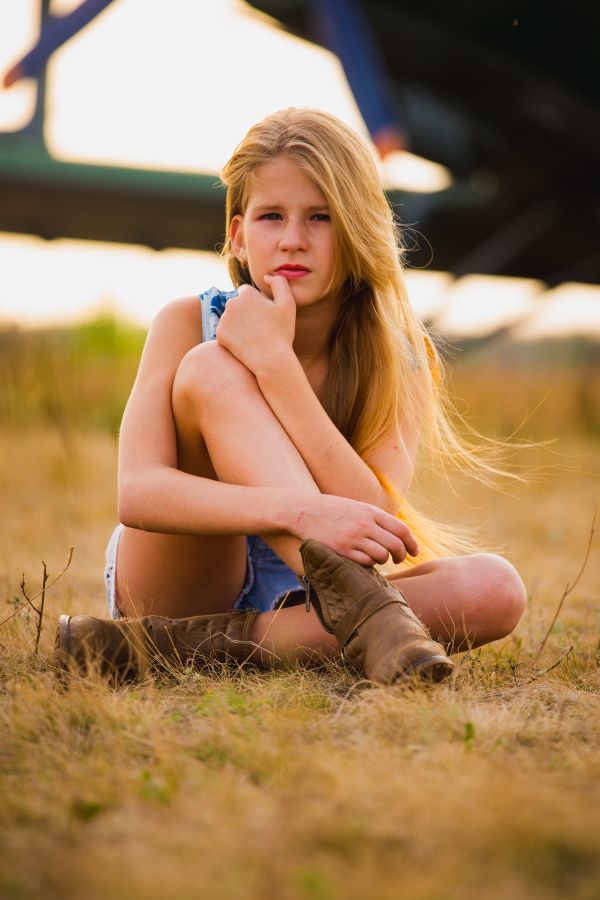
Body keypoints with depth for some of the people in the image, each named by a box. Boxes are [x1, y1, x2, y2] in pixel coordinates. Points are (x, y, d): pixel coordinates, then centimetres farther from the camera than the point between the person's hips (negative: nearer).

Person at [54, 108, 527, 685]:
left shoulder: (397, 358, -8)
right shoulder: (189, 324, -10)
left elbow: (373, 525, -25)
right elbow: (137, 493, -26)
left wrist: (273, 359, -29)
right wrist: (299, 510, -43)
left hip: (298, 605, 2)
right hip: (176, 585, -2)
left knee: (497, 589, -26)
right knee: (211, 367, -25)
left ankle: (203, 643, -31)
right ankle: (359, 606, -42)